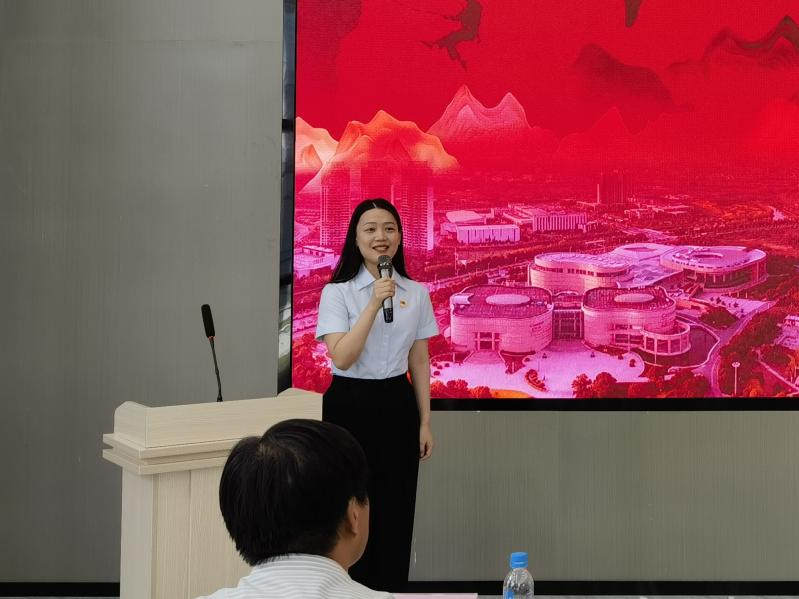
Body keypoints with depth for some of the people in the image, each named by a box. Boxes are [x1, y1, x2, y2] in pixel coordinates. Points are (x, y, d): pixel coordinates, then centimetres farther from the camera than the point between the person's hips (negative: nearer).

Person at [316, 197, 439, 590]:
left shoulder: (416, 293, 4)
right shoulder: (337, 292, -7)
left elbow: (419, 361, 8)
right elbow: (341, 357, -19)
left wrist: (424, 422, 7)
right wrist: (374, 304, -25)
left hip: (397, 405, 3)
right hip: (350, 406, -3)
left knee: (396, 514, 7)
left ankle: (393, 589, 19)